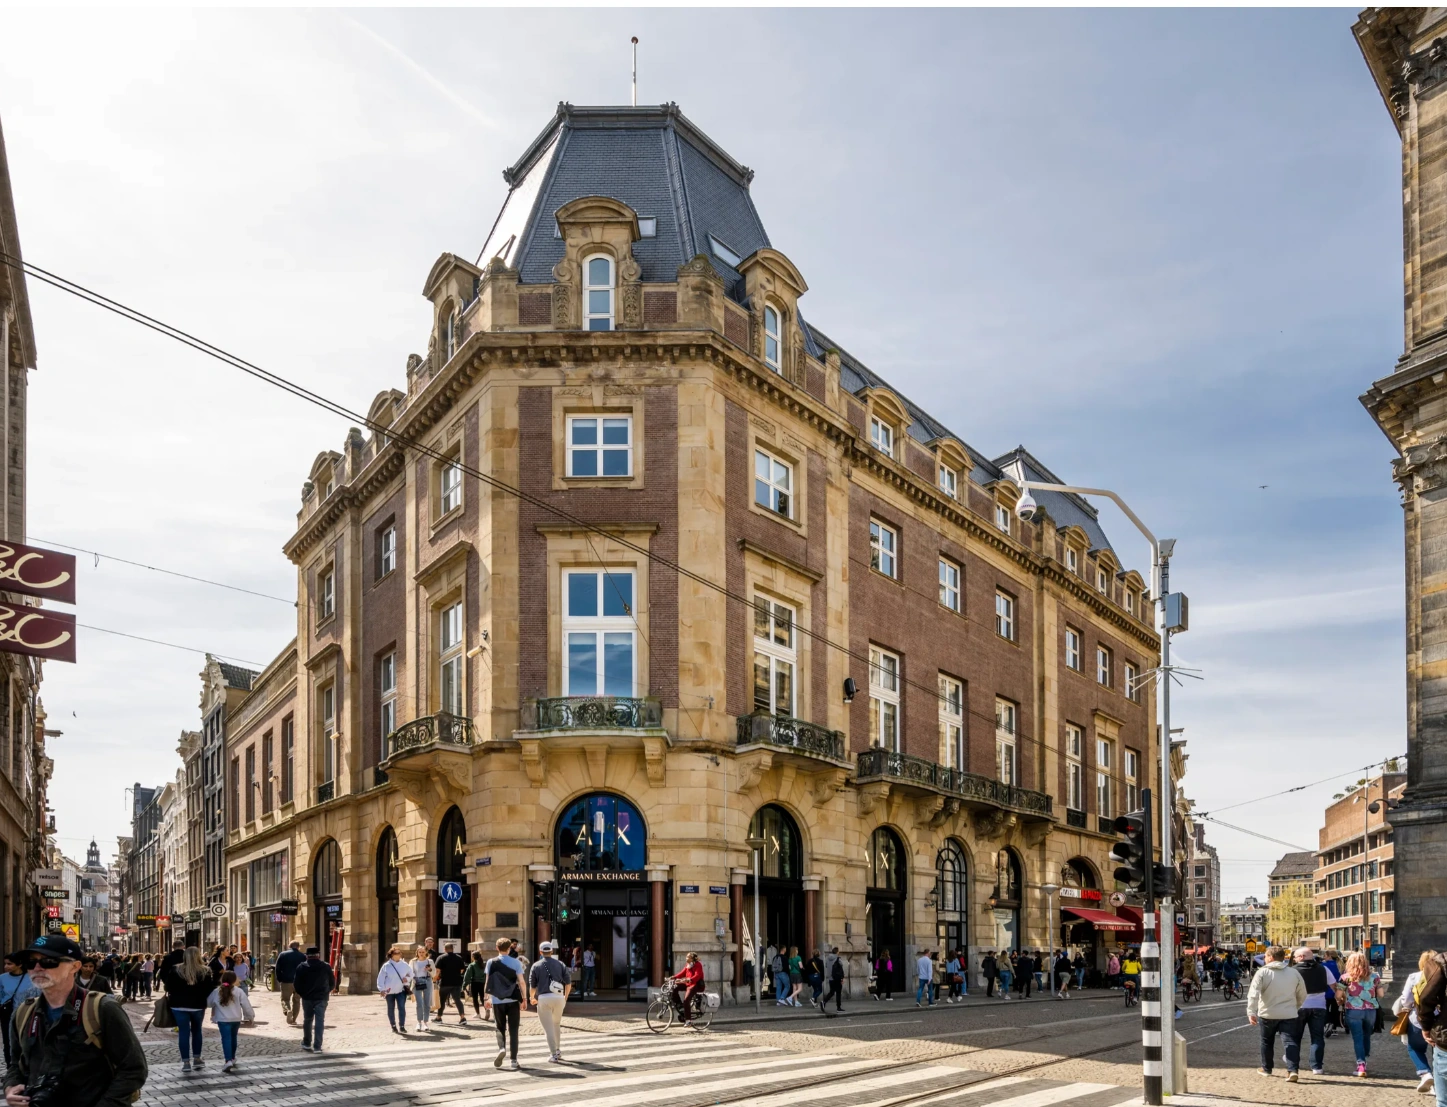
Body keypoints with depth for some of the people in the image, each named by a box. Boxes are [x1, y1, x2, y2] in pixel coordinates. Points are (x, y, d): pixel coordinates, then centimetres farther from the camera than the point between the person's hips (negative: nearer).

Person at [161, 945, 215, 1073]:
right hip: (198, 1005, 1)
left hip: (179, 1005, -1)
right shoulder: (205, 971, -4)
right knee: (196, 1030, 18)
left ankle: (186, 1062, 0)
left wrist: (175, 995, 14)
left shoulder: (175, 970, -5)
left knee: (183, 1032, 2)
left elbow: (168, 986, -2)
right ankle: (196, 1059, 19)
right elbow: (210, 988, -3)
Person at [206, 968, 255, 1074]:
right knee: (233, 1038, 20)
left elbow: (208, 1003, 11)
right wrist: (250, 1016, 9)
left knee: (226, 1039, -8)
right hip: (236, 1019, 2)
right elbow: (246, 1005, -3)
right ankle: (232, 1058, 34)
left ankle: (228, 1061, -24)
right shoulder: (239, 991, -3)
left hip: (223, 1019, -2)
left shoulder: (216, 992, 1)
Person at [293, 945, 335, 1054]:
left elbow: (297, 984, -5)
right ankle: (317, 1046, -7)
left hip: (307, 998, 1)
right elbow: (332, 983, 5)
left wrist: (301, 993, 12)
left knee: (307, 1020, 18)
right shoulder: (326, 967, -1)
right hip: (321, 998, -1)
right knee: (319, 1021, -1)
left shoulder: (302, 967, -2)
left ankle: (307, 1043, 29)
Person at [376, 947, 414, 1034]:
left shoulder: (404, 965, 3)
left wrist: (407, 979, -5)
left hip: (401, 990, 1)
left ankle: (402, 1026, -10)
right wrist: (382, 989, -10)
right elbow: (381, 978, -4)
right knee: (391, 1009, 10)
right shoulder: (386, 966, -5)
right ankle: (393, 1026, 23)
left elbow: (410, 974, 16)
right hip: (389, 991, -1)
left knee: (402, 1007, -12)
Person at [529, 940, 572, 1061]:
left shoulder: (536, 966, 5)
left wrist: (533, 998, 25)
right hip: (559, 997, 3)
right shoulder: (560, 964, 10)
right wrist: (565, 997, 21)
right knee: (556, 1024, 22)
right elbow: (568, 983, 7)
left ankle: (553, 1054, -4)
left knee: (548, 1027, 1)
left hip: (544, 998, -3)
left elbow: (532, 986, 6)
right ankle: (558, 1051, 25)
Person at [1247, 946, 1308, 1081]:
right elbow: (1302, 995, 11)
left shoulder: (1263, 973, -7)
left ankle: (1266, 1068, 27)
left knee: (1267, 1041, 16)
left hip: (1267, 1014, -1)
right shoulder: (1294, 973, 4)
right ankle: (1292, 1070, -17)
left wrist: (1251, 1012, -18)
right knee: (1291, 1042, -2)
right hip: (1288, 1015, 1)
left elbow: (1254, 994, -17)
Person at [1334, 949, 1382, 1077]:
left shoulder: (1346, 977, -5)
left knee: (1358, 1038, -1)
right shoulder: (1374, 976, 3)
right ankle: (1364, 1061, 26)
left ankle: (1361, 1064, -12)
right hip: (1370, 1010, 3)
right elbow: (1380, 994, 7)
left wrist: (1341, 1002, 14)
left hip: (1353, 1010, -3)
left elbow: (1338, 995, -6)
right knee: (1367, 1036, 18)